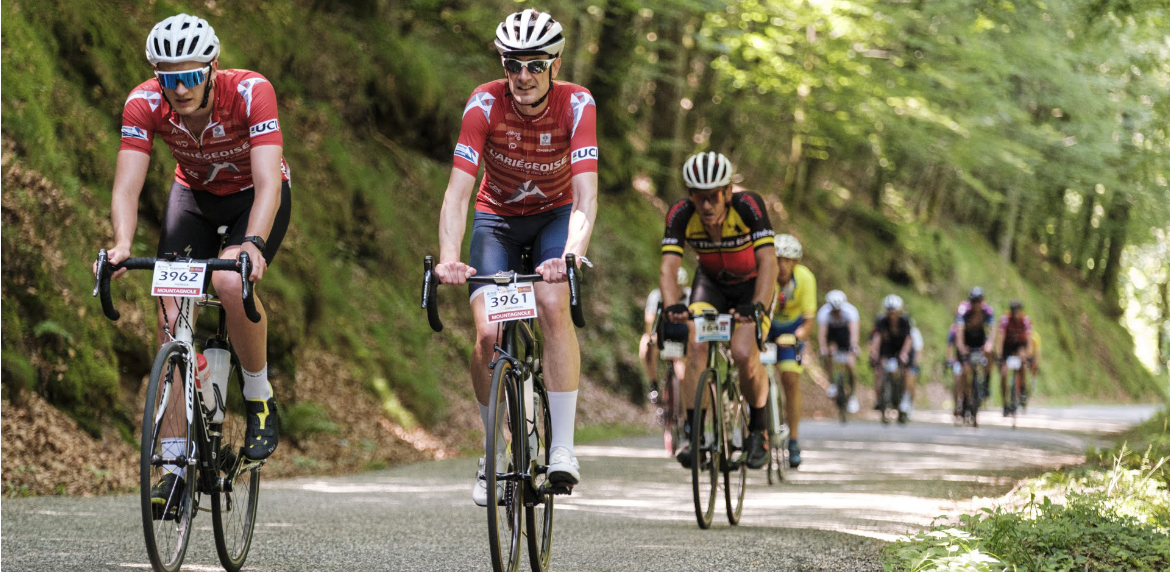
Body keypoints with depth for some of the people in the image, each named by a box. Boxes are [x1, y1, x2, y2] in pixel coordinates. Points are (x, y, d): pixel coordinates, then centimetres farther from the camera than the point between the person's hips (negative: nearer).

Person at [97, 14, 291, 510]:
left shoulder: (251, 93, -34)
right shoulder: (144, 104, -26)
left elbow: (268, 182, -42)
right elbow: (127, 185, -31)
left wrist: (252, 243, -59)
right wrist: (122, 246, -50)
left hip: (254, 197, -3)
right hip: (194, 194, 3)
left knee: (231, 283, -31)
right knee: (172, 312, -13)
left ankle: (260, 397, -6)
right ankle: (173, 460, -9)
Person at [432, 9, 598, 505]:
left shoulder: (577, 105, -25)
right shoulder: (485, 104, -25)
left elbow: (585, 195, -33)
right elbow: (458, 190, -30)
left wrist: (573, 255, -51)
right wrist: (449, 257, -47)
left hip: (555, 216, -1)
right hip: (497, 218, 1)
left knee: (553, 306, -28)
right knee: (488, 334, -16)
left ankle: (562, 447, -24)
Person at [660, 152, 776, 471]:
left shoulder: (748, 206, -32)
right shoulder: (681, 215, -25)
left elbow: (768, 262, -39)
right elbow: (668, 268, -32)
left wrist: (758, 306, -55)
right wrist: (673, 305, -52)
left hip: (752, 285, -2)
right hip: (711, 283, 2)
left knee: (743, 354, -23)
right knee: (697, 345, -23)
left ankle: (759, 429, 1)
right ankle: (693, 434, -16)